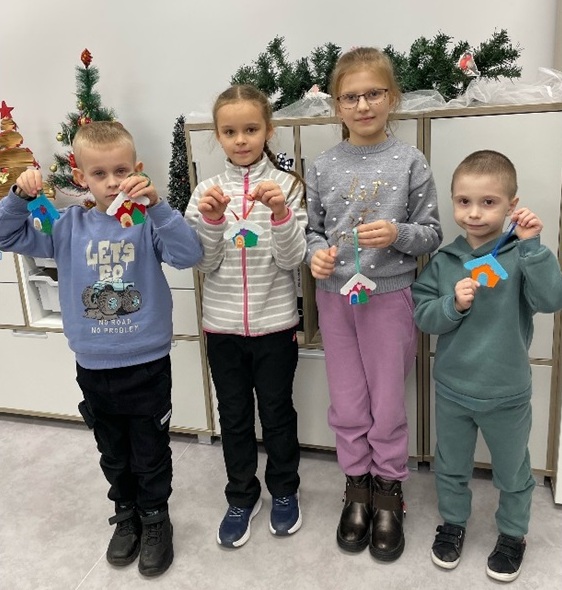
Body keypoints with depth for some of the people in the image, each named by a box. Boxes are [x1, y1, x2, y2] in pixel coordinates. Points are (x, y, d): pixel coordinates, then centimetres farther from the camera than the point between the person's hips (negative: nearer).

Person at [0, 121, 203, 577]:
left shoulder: (148, 222, -11)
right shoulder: (69, 227, -2)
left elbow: (190, 254, -26)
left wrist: (156, 203, -36)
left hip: (148, 365, -3)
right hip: (94, 368, 3)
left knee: (151, 454, 16)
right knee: (113, 455, 23)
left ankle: (155, 519, 40)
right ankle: (126, 514, 47)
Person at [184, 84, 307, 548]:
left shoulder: (287, 185, -5)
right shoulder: (208, 190, 0)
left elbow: (293, 260, -11)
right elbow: (205, 263, -5)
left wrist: (281, 213, -26)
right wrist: (211, 219, -21)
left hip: (275, 322, -2)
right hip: (222, 324, 2)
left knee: (277, 410, 14)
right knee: (234, 415, 15)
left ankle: (285, 491, 37)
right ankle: (241, 497, 35)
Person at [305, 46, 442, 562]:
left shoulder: (410, 162, -4)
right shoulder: (323, 167, 2)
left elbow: (432, 233, -1)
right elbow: (312, 228, 9)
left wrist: (398, 234, -20)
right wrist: (316, 252, -12)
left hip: (389, 297, -2)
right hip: (335, 298, 2)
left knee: (388, 405, 9)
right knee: (347, 405, 12)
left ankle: (388, 491, 31)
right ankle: (357, 486, 33)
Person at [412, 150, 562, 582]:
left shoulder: (521, 255, -13)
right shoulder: (444, 261, -6)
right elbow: (424, 316, -7)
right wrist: (454, 304, -25)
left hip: (507, 393, -2)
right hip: (452, 388, 2)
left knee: (512, 472, 20)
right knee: (451, 467, 22)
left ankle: (513, 534, 45)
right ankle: (453, 523, 46)